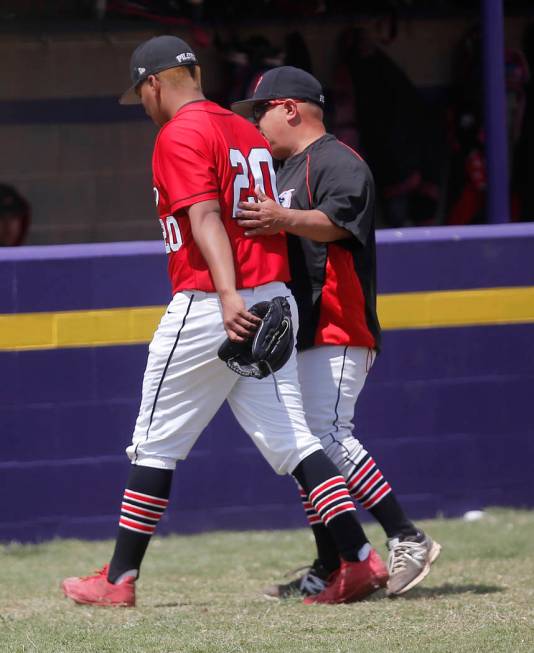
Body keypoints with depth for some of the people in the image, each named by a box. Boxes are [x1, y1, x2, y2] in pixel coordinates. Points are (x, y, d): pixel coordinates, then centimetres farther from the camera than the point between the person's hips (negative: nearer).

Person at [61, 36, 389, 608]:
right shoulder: (246, 131, 17)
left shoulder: (179, 136, -9)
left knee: (155, 444, 3)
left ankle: (119, 579, 9)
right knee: (291, 441, 2)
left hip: (206, 306, -8)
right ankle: (359, 561, -10)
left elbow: (206, 218, -22)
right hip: (274, 302, 8)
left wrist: (228, 298, -33)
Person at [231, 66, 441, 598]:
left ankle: (407, 540, -18)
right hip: (301, 334, 10)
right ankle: (329, 570, 10)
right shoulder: (285, 171, 24)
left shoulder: (337, 161, -8)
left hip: (337, 330, -10)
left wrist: (286, 220, -45)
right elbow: (268, 237, 31)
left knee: (329, 435, -20)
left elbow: (335, 220, -28)